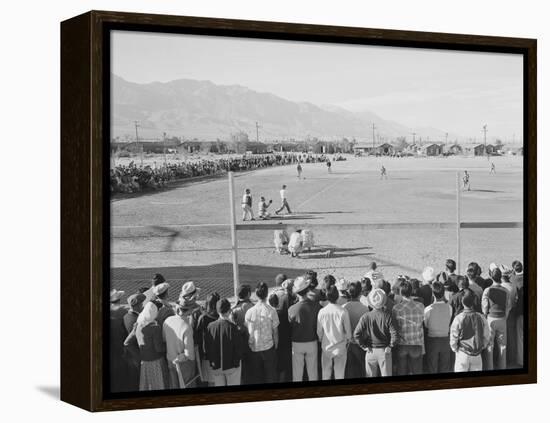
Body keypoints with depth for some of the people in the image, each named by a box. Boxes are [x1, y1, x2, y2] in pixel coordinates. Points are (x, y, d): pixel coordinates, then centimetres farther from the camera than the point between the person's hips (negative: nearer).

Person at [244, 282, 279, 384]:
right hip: (268, 348, -2)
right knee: (270, 376, 10)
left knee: (257, 376, 12)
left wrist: (250, 345, 12)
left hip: (254, 348, 2)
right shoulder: (271, 311, -11)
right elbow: (275, 332, -5)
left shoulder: (249, 311, -6)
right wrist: (276, 345, 9)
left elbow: (246, 331, -1)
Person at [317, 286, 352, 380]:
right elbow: (348, 330, -6)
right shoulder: (343, 311, -15)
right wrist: (347, 340, 13)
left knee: (326, 375, 12)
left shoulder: (322, 312, -11)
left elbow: (319, 331, -1)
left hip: (326, 347, 1)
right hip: (340, 347, -1)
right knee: (339, 375, 8)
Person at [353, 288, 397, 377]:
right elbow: (394, 334, -15)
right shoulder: (387, 316, -10)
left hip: (371, 351, 1)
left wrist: (364, 346, -2)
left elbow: (356, 334, -12)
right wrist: (390, 346, -2)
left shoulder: (366, 317, -7)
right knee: (386, 375, 7)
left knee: (370, 376, 10)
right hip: (384, 351, -1)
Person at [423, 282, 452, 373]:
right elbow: (449, 323, 3)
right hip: (445, 340, 2)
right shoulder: (449, 308, -11)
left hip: (432, 340, -2)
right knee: (444, 369, 12)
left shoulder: (428, 309, -15)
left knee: (432, 369, 9)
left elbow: (426, 325, -4)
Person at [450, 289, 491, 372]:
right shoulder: (481, 317, -8)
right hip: (477, 355, 2)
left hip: (463, 354, -2)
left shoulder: (458, 319, -15)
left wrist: (455, 349, 10)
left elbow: (453, 338, -8)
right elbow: (487, 337, 1)